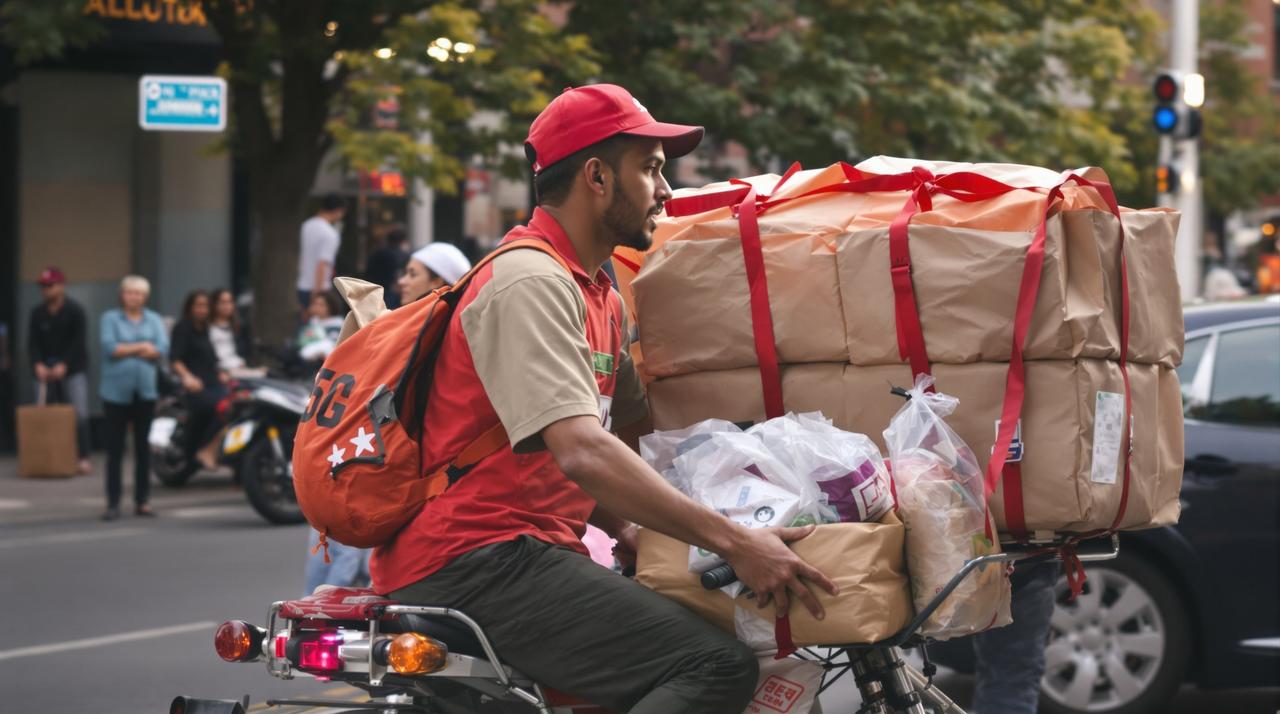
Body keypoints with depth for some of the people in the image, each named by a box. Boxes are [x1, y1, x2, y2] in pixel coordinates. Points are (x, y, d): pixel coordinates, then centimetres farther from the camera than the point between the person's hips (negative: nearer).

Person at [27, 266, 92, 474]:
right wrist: (38, 364, -12)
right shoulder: (37, 313, 12)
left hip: (72, 369, -4)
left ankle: (83, 458, -13)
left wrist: (63, 366, -17)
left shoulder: (75, 311, 0)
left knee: (79, 414, -13)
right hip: (46, 370, 4)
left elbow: (78, 342, -7)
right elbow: (33, 342, 5)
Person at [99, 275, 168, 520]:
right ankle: (113, 503, 0)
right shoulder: (110, 319, 3)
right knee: (115, 449, -3)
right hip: (116, 391, -3)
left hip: (145, 391, 3)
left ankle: (142, 501, 13)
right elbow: (109, 347, -12)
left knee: (143, 448, 6)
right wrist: (140, 347, -7)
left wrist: (125, 350, -11)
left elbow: (162, 349, -5)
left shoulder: (154, 320, 10)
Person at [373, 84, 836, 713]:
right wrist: (735, 543, -26)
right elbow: (582, 454, -24)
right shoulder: (529, 282, -13)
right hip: (477, 563, -10)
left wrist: (627, 532, 5)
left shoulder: (601, 295, 20)